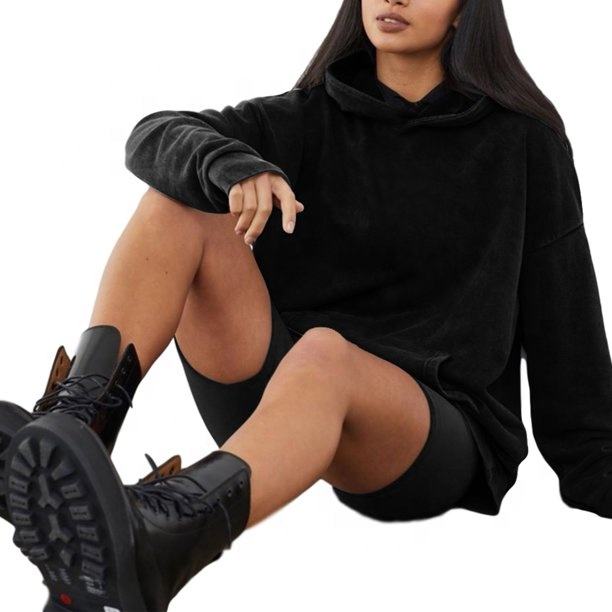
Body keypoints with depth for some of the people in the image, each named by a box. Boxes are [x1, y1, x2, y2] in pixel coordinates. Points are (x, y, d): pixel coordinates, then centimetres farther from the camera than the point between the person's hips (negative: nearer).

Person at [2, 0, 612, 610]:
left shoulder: (525, 142, 5)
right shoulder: (308, 119, 11)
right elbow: (155, 137, -5)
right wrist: (230, 167, -28)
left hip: (438, 437, -3)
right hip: (282, 403, 4)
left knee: (322, 352, -39)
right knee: (177, 200, -14)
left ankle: (150, 546, -68)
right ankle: (76, 423, -37)